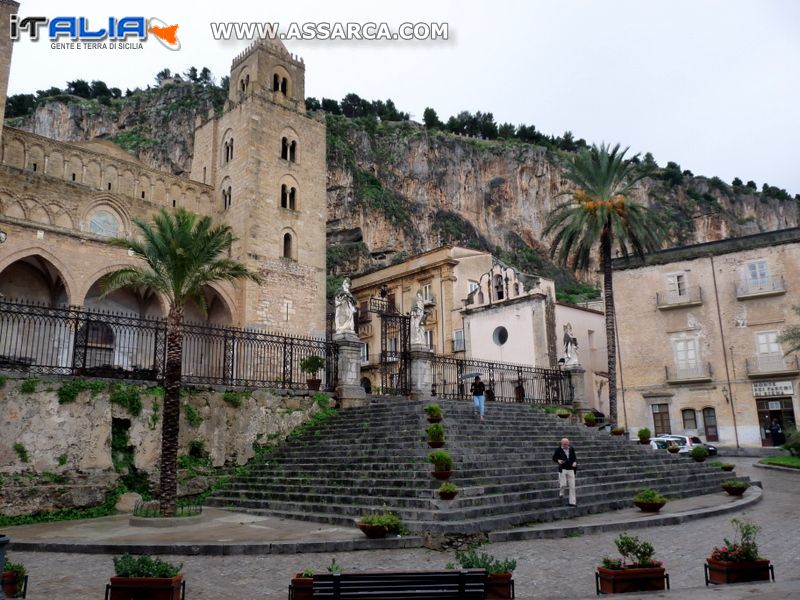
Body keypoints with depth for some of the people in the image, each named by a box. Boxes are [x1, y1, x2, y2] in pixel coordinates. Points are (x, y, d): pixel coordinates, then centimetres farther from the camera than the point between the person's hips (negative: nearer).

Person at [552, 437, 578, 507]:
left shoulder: (571, 449, 5)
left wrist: (575, 462, -6)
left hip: (571, 470, 3)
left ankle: (572, 502, 11)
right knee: (563, 484, -7)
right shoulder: (558, 450, -5)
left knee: (572, 486, 2)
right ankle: (561, 491, 28)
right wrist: (558, 461, -19)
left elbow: (575, 458, 14)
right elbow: (554, 458, 1)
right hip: (562, 469, -3)